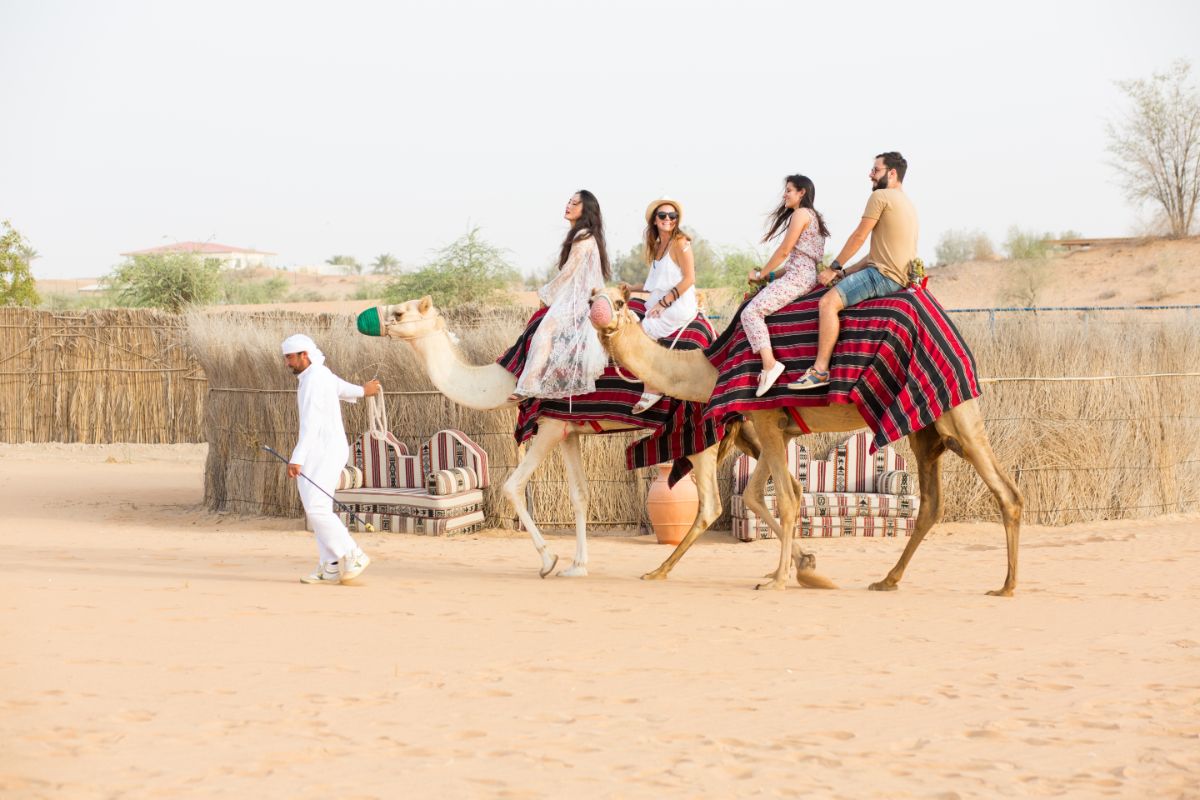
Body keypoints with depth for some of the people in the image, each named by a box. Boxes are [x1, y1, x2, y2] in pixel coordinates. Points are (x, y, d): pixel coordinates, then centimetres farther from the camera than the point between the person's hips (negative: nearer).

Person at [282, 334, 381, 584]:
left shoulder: (314, 378, -18)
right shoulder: (321, 374, 14)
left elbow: (310, 424, -27)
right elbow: (340, 387, 38)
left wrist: (297, 459, -33)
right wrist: (361, 391, 61)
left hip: (325, 451, -10)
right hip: (323, 451, 10)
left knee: (316, 508, -14)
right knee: (318, 508, 7)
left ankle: (353, 556, -7)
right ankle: (331, 568, 6)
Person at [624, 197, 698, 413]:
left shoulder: (680, 242, -10)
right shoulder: (657, 246, 16)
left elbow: (689, 279, -16)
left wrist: (662, 303, -17)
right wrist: (633, 288, 14)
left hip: (679, 306, -9)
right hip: (661, 305, 9)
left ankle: (652, 390, -11)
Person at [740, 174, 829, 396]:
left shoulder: (800, 213, -5)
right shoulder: (813, 216, 24)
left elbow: (784, 251, -8)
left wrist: (761, 274, 3)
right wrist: (770, 275, 17)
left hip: (797, 276, -10)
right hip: (806, 276, 10)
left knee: (751, 312, -18)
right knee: (754, 307, 15)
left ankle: (770, 364, -30)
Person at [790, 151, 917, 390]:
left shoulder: (880, 196, -7)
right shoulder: (906, 203, 24)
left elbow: (859, 237, -7)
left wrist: (835, 267, 3)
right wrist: (846, 271, 20)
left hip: (884, 274, -11)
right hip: (901, 277, 11)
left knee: (829, 301, -21)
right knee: (840, 282, 25)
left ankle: (820, 370, -28)